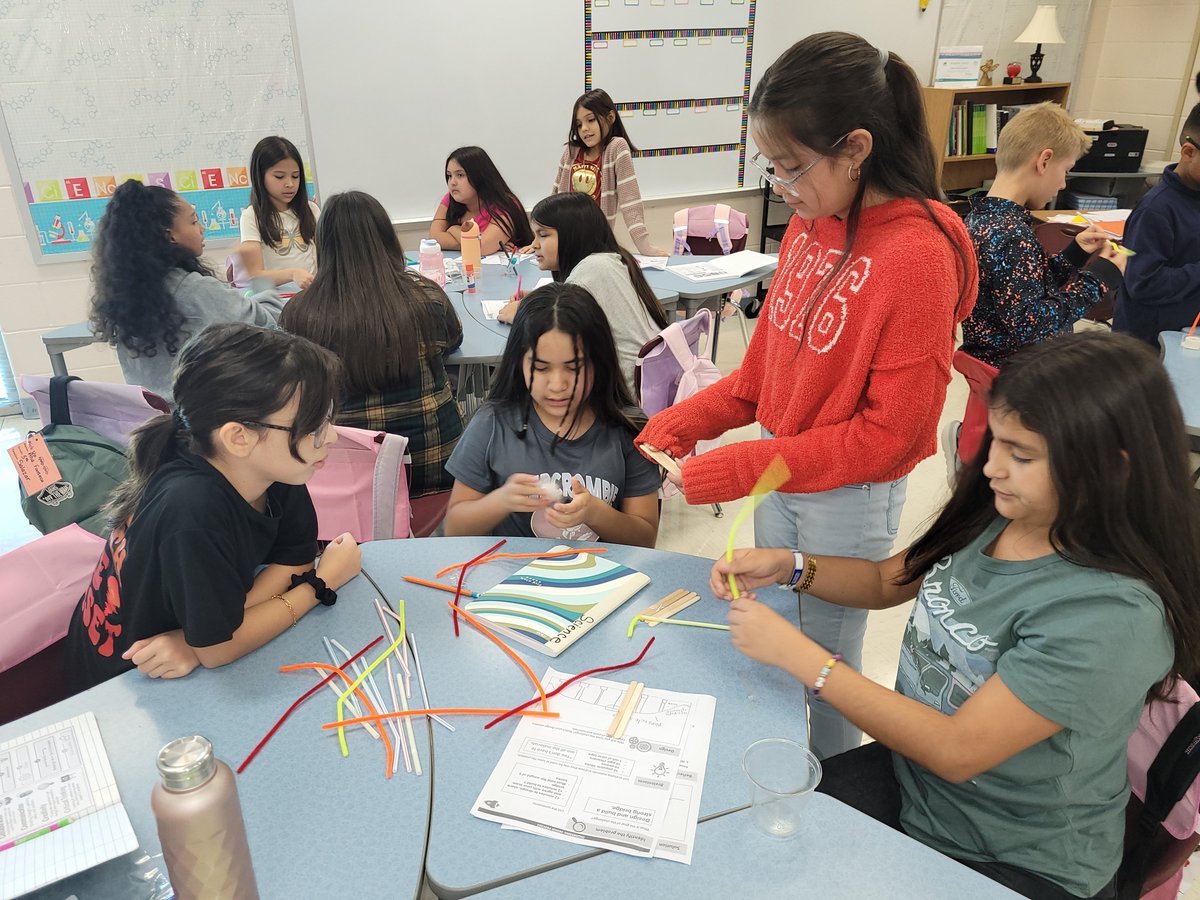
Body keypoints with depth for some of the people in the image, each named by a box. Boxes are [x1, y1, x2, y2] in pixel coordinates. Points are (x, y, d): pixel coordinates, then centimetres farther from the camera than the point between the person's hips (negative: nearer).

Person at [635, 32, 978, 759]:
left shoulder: (918, 256, -22)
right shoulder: (809, 225, -1)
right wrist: (687, 419, -4)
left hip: (850, 497, -7)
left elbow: (890, 433, -20)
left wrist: (740, 470, -22)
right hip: (780, 475, 7)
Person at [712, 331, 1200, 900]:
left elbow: (956, 751, -27)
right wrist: (788, 566, -8)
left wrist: (797, 655, -25)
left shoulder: (1111, 614, -28)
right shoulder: (995, 517, -7)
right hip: (909, 776, 6)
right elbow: (888, 581, 9)